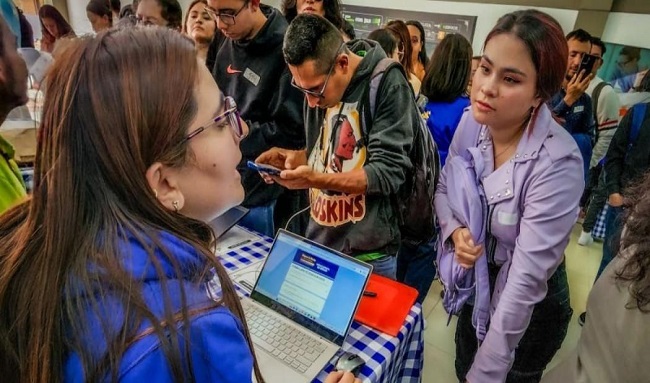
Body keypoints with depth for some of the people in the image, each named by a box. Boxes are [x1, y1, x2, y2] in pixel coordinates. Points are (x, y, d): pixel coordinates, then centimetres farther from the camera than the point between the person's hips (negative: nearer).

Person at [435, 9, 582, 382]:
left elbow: (526, 281, -32)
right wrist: (455, 231, -20)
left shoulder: (557, 164, -32)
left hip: (530, 306, -4)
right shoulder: (472, 120, -15)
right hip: (475, 280, 5)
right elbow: (445, 188, 1)